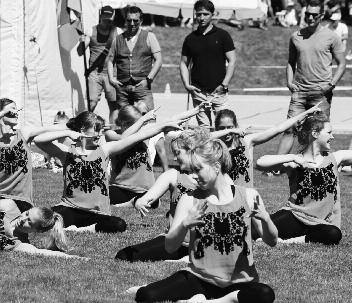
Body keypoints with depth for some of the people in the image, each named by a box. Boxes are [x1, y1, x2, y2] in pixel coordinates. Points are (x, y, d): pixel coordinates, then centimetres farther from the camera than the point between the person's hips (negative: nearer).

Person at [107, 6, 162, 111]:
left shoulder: (149, 37, 8)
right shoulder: (118, 39, 15)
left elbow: (158, 60, 3)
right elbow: (110, 61, 20)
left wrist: (148, 79, -8)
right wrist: (111, 78, 3)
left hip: (142, 86, -3)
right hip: (122, 87, 3)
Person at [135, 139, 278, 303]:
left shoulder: (248, 196, 0)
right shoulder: (190, 200, 1)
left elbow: (272, 241, 0)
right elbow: (170, 247, -4)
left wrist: (265, 220, -21)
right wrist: (184, 225, -24)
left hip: (240, 281, -1)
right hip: (200, 279, 1)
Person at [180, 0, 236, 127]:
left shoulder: (222, 35, 2)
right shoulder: (190, 38, 10)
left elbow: (232, 61, -1)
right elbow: (184, 63, 15)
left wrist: (224, 84, -10)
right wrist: (187, 84, 0)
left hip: (218, 91, -2)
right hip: (198, 92, 2)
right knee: (203, 127, 3)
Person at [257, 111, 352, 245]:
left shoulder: (335, 158, 8)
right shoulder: (294, 162, -1)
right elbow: (260, 163, -14)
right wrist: (292, 158, -17)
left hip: (321, 222, 3)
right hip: (294, 216, -3)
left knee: (333, 235, -35)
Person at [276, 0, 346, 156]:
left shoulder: (331, 37, 1)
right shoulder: (296, 36, 10)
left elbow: (341, 64, 4)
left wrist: (332, 83, -10)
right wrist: (289, 81, 5)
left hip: (321, 92, -2)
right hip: (299, 91, 2)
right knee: (290, 129, -5)